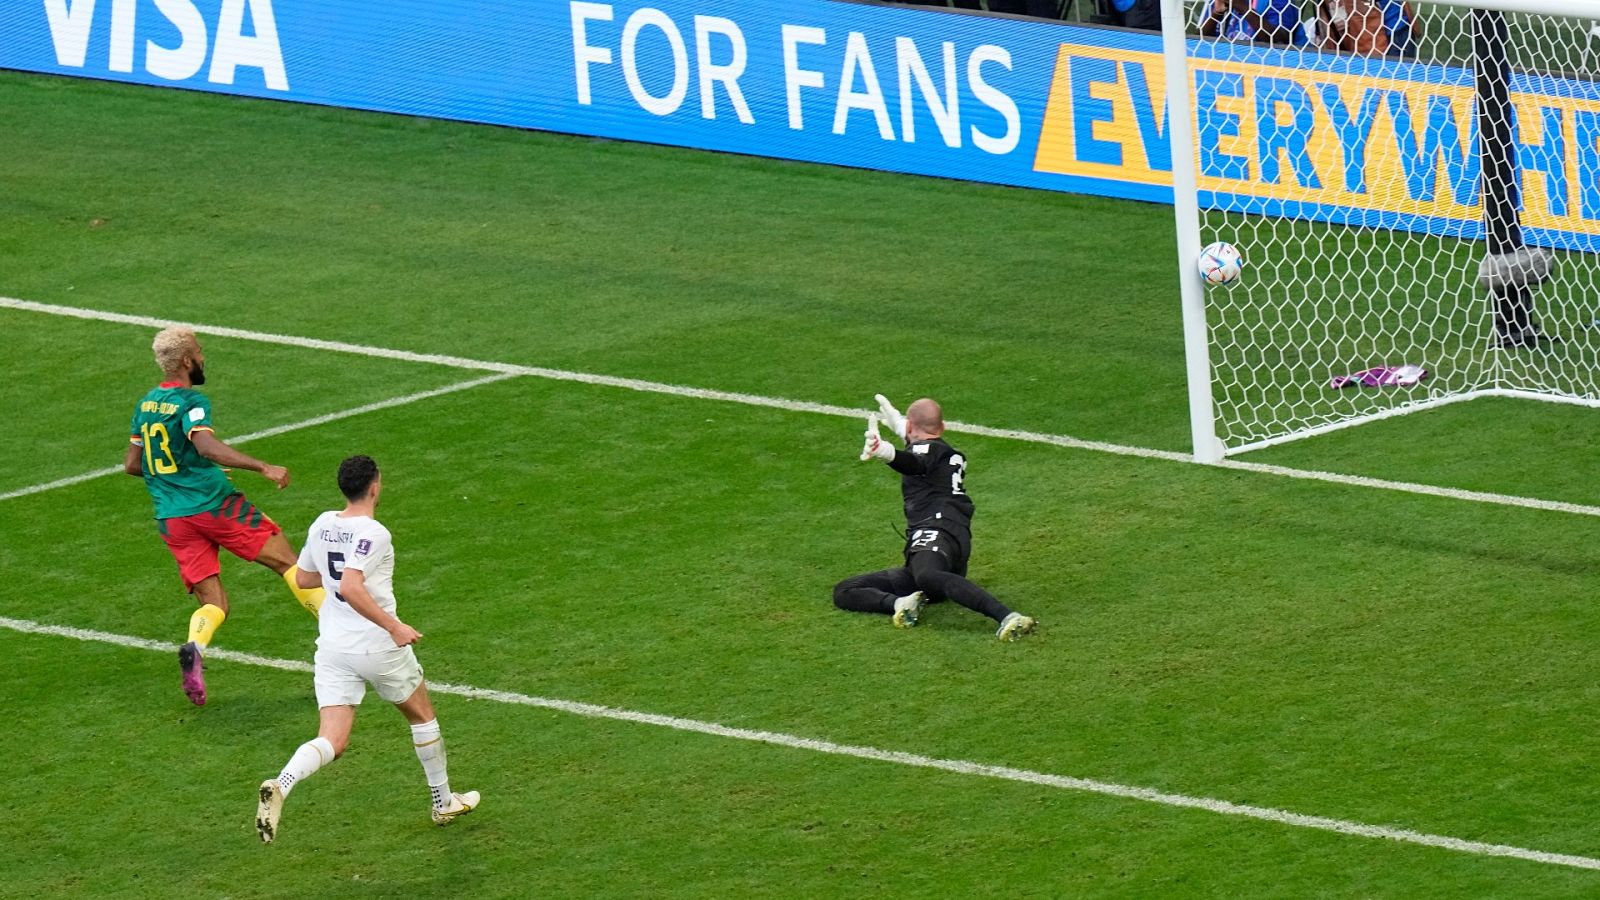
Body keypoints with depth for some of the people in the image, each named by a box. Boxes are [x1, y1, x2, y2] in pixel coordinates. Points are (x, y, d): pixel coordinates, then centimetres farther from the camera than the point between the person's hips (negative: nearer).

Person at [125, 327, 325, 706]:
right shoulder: (190, 402, -10)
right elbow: (207, 446, -28)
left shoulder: (146, 404, 13)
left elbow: (131, 465, 20)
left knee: (213, 604, 5)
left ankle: (194, 647, -26)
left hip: (172, 518, 6)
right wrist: (264, 468, -32)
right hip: (215, 504, -6)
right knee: (287, 561, 6)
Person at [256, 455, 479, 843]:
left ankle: (280, 786, -31)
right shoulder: (372, 534, -17)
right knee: (422, 715, 22)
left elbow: (302, 577, 18)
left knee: (331, 742, -2)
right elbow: (350, 588, -29)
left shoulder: (322, 525, 4)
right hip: (378, 646, -5)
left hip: (332, 647, 5)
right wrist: (394, 626, -24)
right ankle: (444, 803, 35)